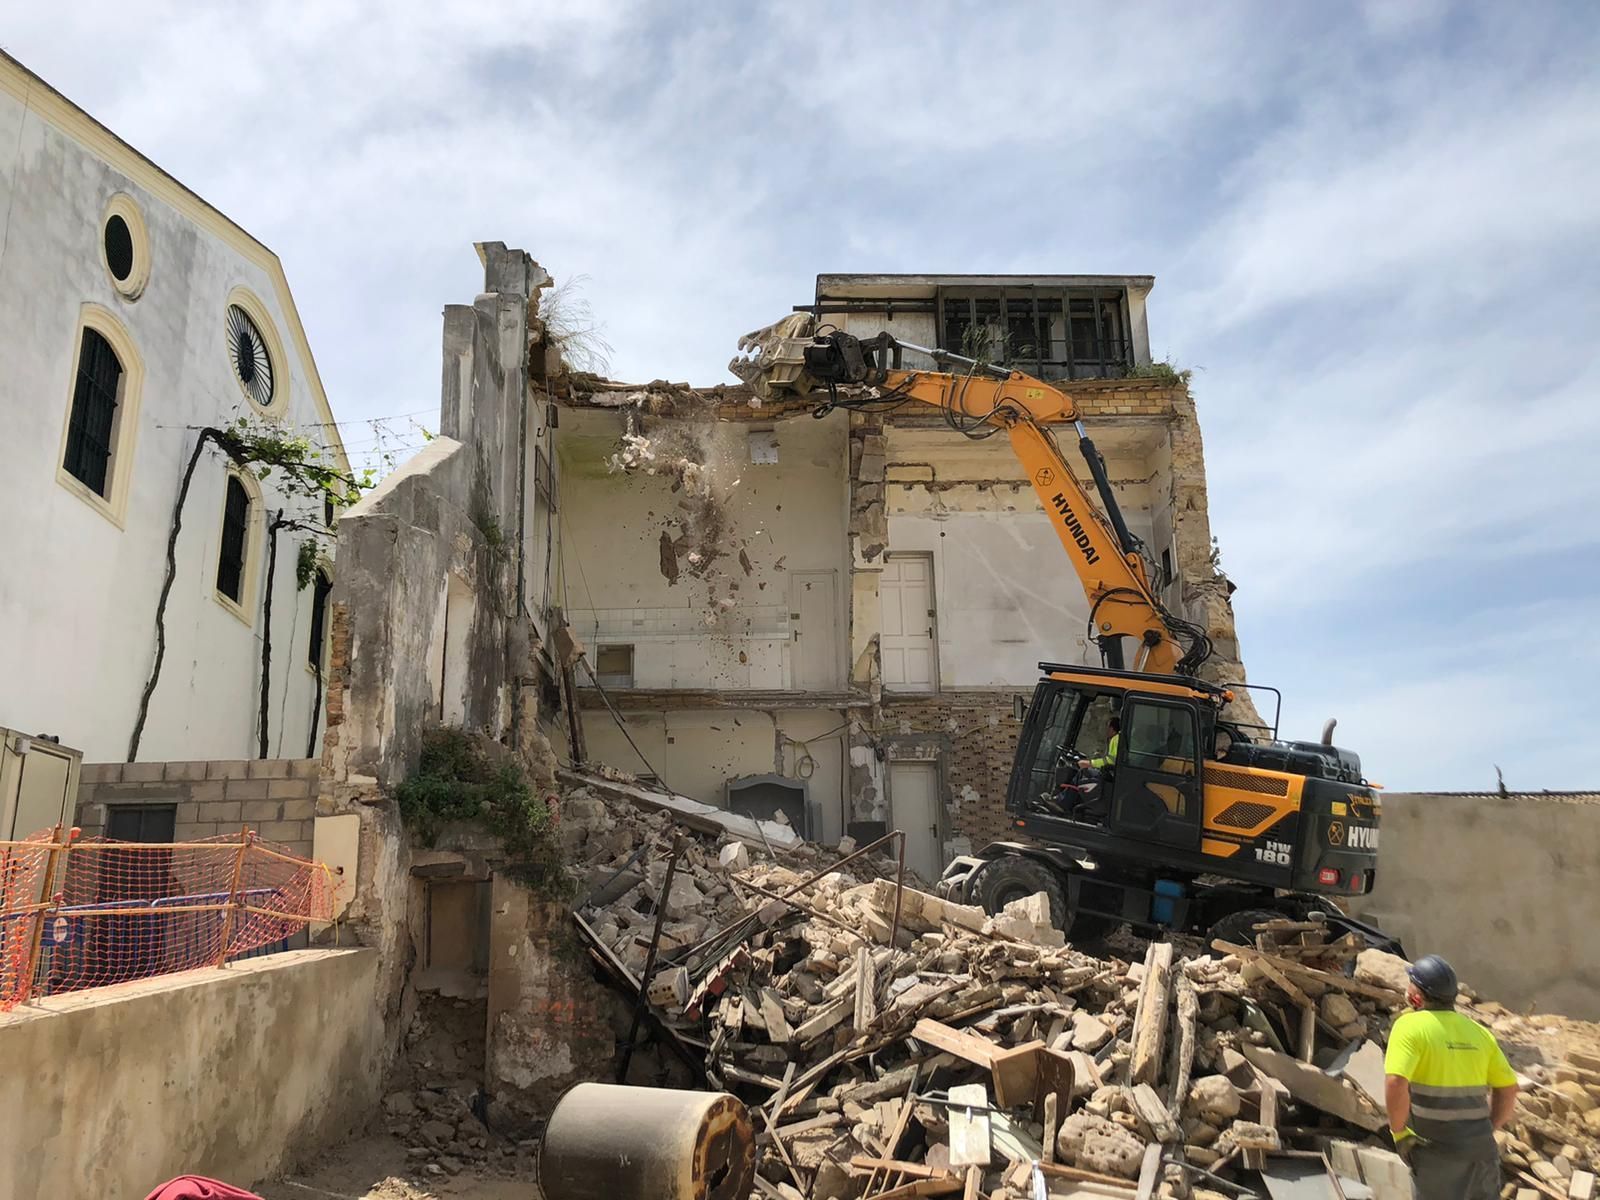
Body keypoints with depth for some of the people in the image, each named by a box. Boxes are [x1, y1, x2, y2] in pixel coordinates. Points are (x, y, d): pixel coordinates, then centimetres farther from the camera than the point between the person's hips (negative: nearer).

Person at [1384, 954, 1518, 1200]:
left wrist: (1398, 1131, -11)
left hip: (1437, 1149, -6)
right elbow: (1508, 1088, 13)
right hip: (1480, 1147, 6)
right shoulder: (1478, 1032, 8)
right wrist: (1487, 1130, 19)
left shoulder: (1411, 1025, -12)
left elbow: (1395, 1083, -24)